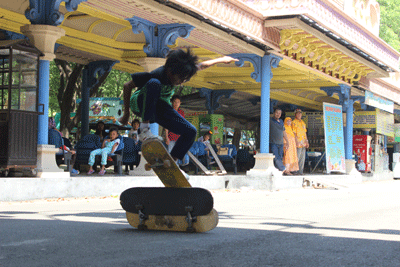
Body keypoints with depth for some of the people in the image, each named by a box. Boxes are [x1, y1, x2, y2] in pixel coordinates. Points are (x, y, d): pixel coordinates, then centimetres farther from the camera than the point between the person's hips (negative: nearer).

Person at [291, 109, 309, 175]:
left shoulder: (303, 122, 18)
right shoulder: (294, 122, -4)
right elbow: (294, 133, -10)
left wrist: (307, 142, 13)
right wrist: (297, 142, -17)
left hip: (303, 143, 7)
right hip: (298, 143, -7)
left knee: (302, 158, 6)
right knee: (297, 157, -9)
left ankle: (300, 171, 10)